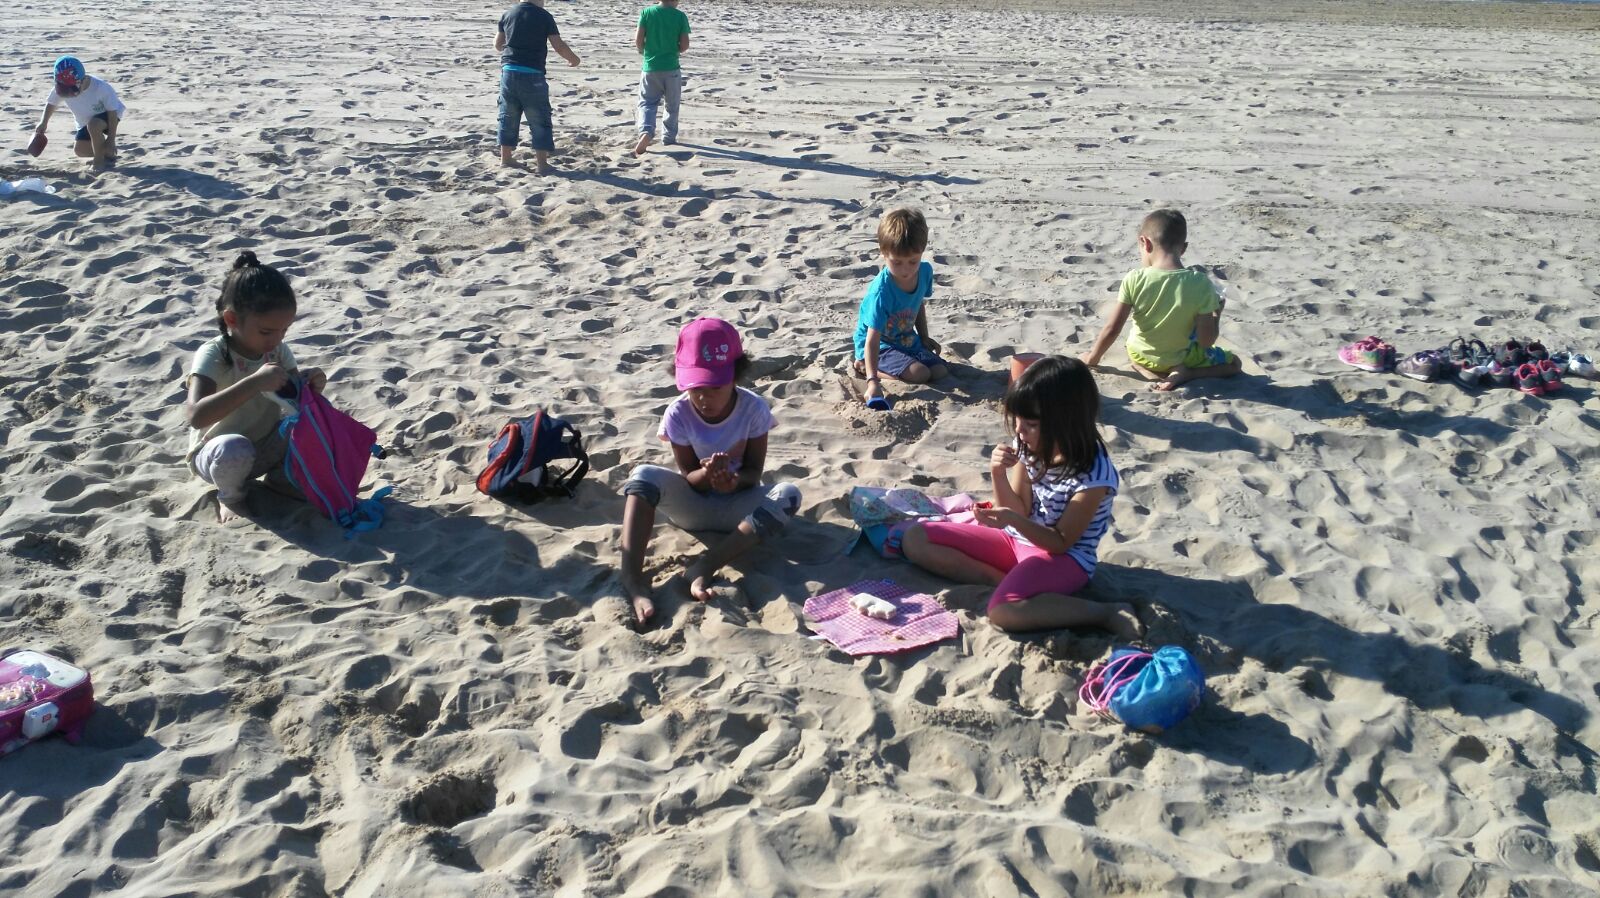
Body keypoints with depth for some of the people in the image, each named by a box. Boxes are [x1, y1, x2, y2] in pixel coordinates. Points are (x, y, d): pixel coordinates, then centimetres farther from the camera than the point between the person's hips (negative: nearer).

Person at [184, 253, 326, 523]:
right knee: (234, 449, -39)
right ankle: (230, 495, -4)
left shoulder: (277, 350, -7)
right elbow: (196, 415, -38)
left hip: (267, 447, 5)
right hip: (216, 456, -4)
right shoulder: (213, 356, -23)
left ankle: (281, 475, 6)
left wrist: (311, 388, -27)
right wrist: (255, 382, -46)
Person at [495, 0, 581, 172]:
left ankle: (505, 158, 19)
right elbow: (559, 46, -7)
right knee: (540, 120, 4)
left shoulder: (508, 14, 8)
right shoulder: (544, 16, -5)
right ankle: (542, 163, 1)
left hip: (508, 71, 4)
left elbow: (497, 45, 17)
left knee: (508, 117, 14)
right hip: (532, 75, -4)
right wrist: (573, 59, 11)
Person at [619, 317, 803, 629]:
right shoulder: (678, 414, -15)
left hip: (736, 505, 0)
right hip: (692, 505, 0)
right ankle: (632, 577, -42)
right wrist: (706, 475, -36)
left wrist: (734, 480, -35)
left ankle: (703, 568, -36)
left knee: (789, 495, -31)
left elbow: (754, 472, -11)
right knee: (644, 475, -29)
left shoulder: (753, 409, -15)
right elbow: (687, 477, -12)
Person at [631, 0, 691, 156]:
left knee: (647, 103, 7)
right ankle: (669, 138, 25)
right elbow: (685, 46, -6)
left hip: (650, 67, 0)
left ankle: (646, 132, -17)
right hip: (672, 68, 0)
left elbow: (638, 41, -6)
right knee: (672, 106, 17)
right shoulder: (680, 16, -6)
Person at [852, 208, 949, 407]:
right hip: (880, 345, -8)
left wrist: (924, 337, 13)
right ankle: (865, 367, -5)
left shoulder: (925, 271, -9)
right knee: (919, 374, -25)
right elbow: (872, 340, -33)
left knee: (941, 372, -7)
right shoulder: (881, 292, -31)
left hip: (908, 340, 8)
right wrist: (873, 380, -41)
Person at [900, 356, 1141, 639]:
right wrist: (998, 475, -19)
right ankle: (1002, 579, -13)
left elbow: (1061, 542, -17)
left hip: (1064, 558, -7)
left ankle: (1109, 612, -20)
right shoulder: (1029, 447, -7)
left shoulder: (1094, 473, -23)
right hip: (1018, 540, 7)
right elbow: (1019, 512, -1)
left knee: (1004, 611, -38)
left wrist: (1013, 520, -33)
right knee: (915, 539, -3)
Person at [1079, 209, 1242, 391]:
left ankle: (1155, 372, 10)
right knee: (1234, 362, 18)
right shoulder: (1201, 283, -22)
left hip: (1141, 356, 4)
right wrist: (1215, 316, 2)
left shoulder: (1134, 279, -22)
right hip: (1181, 356, -4)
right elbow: (1206, 341, -18)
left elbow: (1112, 329, -17)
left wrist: (1092, 358, -1)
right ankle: (1184, 373, -5)